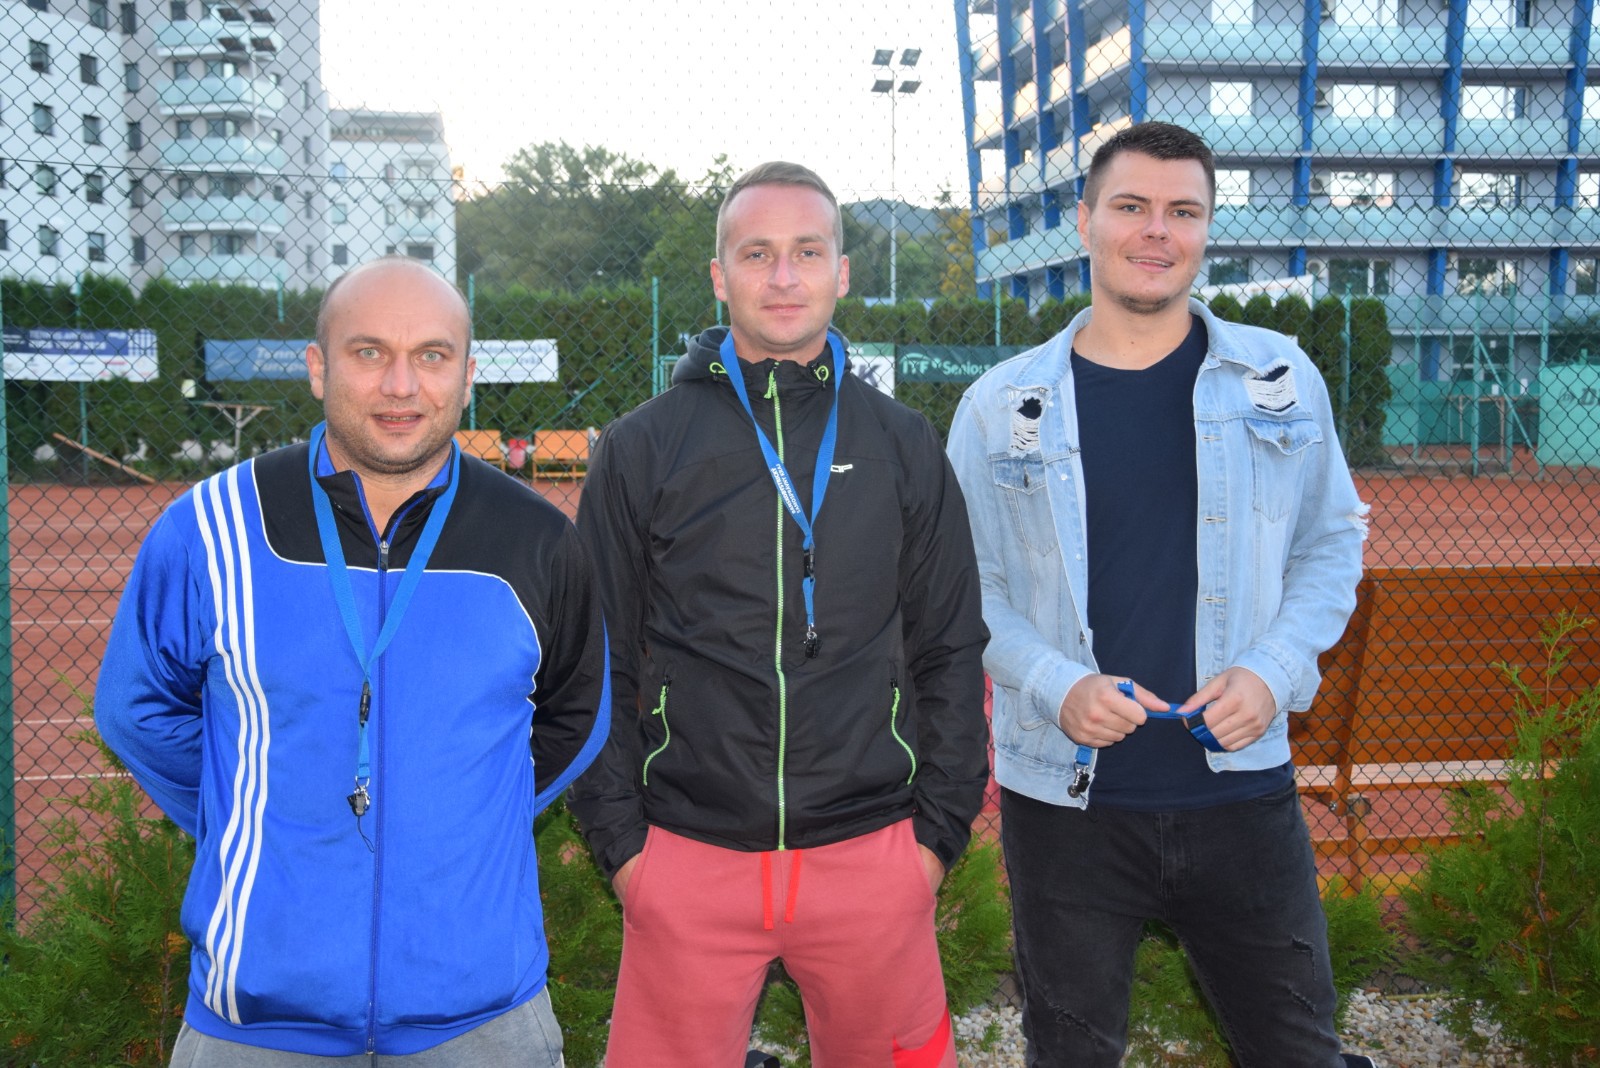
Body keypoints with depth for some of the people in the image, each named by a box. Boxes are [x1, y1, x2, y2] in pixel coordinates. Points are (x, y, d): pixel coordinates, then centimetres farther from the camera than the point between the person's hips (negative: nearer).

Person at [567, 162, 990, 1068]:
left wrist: (942, 826, 3)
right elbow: (599, 666, 3)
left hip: (873, 858, 1)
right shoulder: (642, 450, 1)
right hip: (688, 858, -1)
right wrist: (618, 836, -1)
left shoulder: (904, 447, 5)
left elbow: (952, 652, 7)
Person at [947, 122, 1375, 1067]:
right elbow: (967, 586, 2)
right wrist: (1057, 685, -14)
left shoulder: (1281, 380, 3)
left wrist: (1273, 669, -8)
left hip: (1244, 788, 1)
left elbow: (1333, 541, 8)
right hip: (1065, 800, 0)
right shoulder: (1000, 407, -1)